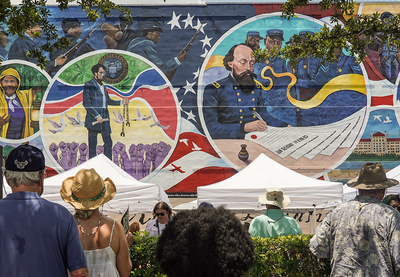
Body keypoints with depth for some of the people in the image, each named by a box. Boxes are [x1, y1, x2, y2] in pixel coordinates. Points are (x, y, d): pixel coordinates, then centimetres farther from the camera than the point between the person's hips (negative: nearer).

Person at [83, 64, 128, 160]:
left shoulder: (102, 86, 18)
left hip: (104, 118, 7)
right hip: (93, 119, -7)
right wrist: (97, 116, -16)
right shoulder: (88, 85, -4)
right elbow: (86, 104, -11)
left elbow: (108, 101, 26)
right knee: (92, 143, 0)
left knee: (108, 142, 2)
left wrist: (121, 102, 13)